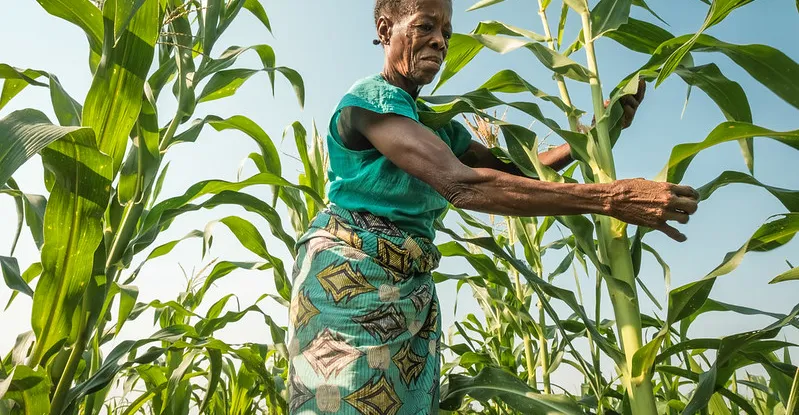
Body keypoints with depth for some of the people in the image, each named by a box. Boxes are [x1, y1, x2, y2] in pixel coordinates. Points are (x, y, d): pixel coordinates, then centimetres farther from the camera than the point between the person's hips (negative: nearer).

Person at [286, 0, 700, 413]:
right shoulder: (368, 98, -12)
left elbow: (517, 170, 15)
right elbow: (462, 184, -27)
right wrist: (609, 197, -28)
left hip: (412, 290, 8)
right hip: (349, 277, -7)